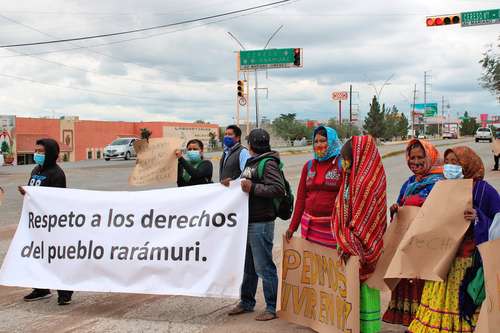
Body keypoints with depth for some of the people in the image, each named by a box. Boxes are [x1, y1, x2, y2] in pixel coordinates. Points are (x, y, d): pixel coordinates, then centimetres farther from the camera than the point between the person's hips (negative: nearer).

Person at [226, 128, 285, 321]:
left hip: (260, 223, -9)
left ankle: (271, 308, 7)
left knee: (264, 267, -3)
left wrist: (252, 188, -21)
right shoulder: (251, 162, 17)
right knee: (247, 266, 18)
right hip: (247, 222, 9)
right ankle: (246, 302, 30)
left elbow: (279, 189, -22)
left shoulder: (268, 163, -12)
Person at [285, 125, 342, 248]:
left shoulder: (342, 164, -3)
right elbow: (301, 198, 13)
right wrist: (293, 226, 12)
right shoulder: (309, 166, 11)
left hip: (332, 225, -4)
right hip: (309, 226, 4)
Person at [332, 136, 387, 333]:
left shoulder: (366, 181, -19)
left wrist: (349, 245, -17)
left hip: (361, 245, -9)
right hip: (352, 241, 9)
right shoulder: (353, 178, 9)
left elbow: (362, 218, -20)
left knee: (365, 287, 0)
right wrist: (345, 243, 13)